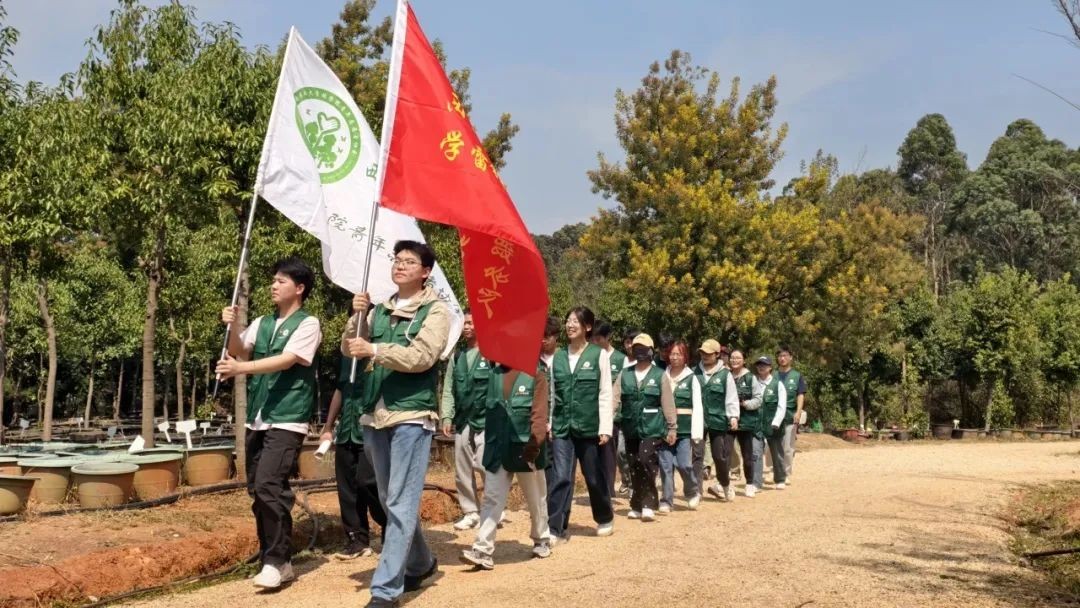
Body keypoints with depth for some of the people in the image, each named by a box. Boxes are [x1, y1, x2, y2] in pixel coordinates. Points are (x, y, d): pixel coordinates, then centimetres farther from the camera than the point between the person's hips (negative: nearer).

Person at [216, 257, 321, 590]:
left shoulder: (307, 324, -5)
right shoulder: (261, 323, 15)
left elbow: (286, 361, -18)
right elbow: (239, 351, 6)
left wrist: (239, 368, -26)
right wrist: (232, 326, -12)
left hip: (287, 420, -7)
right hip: (257, 419, 7)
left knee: (269, 486, -17)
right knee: (257, 490, 9)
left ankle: (278, 562, -8)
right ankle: (271, 557, 20)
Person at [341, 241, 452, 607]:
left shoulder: (435, 310, -2)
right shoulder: (380, 311, 15)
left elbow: (422, 356, -16)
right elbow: (349, 349, 9)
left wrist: (375, 350, -20)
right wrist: (358, 316, -6)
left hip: (412, 416, -7)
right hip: (375, 415, 7)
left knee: (401, 504, -9)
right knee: (389, 501, 16)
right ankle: (420, 564, 34)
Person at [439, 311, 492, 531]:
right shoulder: (456, 357, 13)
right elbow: (448, 390, 13)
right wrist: (446, 417, 3)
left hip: (486, 421, -6)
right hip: (462, 422, 6)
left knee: (485, 465, -11)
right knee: (462, 471, 9)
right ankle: (471, 513, 20)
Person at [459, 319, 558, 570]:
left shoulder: (536, 373, -8)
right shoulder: (496, 372, 5)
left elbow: (539, 414, -13)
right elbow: (490, 408, 10)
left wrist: (534, 444, -18)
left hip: (524, 447, -3)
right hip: (498, 446, 4)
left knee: (535, 499, 13)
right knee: (492, 498, -1)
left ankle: (542, 539, 32)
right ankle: (483, 551, -2)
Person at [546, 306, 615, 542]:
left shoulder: (599, 355, -3)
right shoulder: (557, 357, 6)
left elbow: (605, 394, -4)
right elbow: (550, 393, 7)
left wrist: (605, 428, -9)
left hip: (589, 426, -2)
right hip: (561, 426, 2)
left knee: (594, 477, 12)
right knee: (560, 477, -6)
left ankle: (605, 519, 34)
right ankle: (556, 529, -3)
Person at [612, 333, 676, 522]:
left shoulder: (660, 375, 1)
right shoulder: (624, 374, 8)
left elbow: (668, 404, 1)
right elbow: (615, 398, 1)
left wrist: (671, 428, 1)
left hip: (652, 428, -4)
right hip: (631, 429, 4)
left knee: (646, 461, -16)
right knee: (634, 467, 9)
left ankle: (648, 504, -6)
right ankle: (637, 506, 20)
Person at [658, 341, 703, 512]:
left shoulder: (691, 378, 2)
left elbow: (697, 407, -2)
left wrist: (696, 433, -9)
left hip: (685, 428, -2)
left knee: (684, 464, -7)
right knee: (665, 465, 2)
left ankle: (693, 491, 20)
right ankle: (666, 500, 11)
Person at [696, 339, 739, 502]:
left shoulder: (725, 374, -1)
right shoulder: (695, 372, 6)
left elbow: (732, 397, -1)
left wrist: (733, 416, -10)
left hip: (718, 421, -2)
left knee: (720, 455, 0)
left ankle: (724, 485, 21)